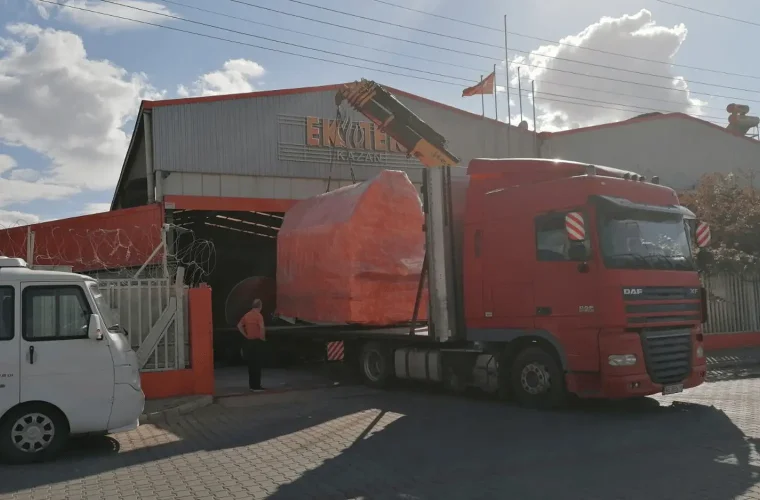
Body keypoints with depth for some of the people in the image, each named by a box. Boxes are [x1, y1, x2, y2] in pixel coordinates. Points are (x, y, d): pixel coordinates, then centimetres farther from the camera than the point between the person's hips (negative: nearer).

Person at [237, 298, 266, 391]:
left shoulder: (247, 315, 8)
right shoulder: (259, 315, -14)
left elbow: (239, 326, 12)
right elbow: (262, 328, -27)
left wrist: (245, 335, 11)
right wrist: (263, 338, -11)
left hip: (248, 341, 7)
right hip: (256, 342, -7)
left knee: (251, 364, 14)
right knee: (257, 365, -2)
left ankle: (251, 384, 20)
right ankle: (256, 386, -1)